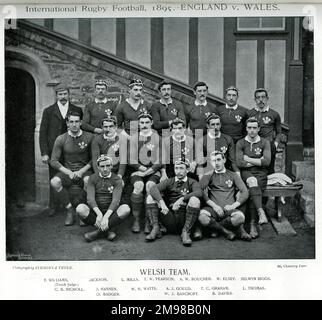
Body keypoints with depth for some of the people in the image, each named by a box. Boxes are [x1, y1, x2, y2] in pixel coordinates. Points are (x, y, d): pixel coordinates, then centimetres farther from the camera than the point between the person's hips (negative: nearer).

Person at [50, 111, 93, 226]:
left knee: (89, 181, -36)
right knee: (54, 182, -29)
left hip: (84, 170, -2)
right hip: (67, 171, 2)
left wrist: (82, 171, -12)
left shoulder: (89, 137, -2)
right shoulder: (61, 139, 1)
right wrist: (68, 172, -13)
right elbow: (53, 161, 0)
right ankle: (70, 211, -11)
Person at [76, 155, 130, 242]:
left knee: (125, 209, -30)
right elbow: (90, 198, -10)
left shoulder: (117, 180, -1)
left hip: (111, 212, 0)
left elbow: (116, 200, -14)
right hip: (95, 211, 1)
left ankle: (99, 231, -26)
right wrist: (99, 213, -29)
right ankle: (107, 230, -25)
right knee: (80, 208, -28)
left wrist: (106, 216, -31)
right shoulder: (92, 178, 3)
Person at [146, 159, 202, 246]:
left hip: (185, 219, -2)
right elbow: (154, 188, -6)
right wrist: (161, 202, -26)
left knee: (194, 199, -28)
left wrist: (182, 199, -30)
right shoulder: (169, 182, 15)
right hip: (170, 218, 2)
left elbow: (199, 193, -15)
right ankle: (156, 229, -14)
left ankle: (185, 232, -22)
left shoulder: (192, 182, 10)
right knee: (150, 197, -9)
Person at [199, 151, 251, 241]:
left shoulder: (233, 175, 17)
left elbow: (245, 192, 7)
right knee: (202, 218, -35)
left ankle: (216, 227, -6)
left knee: (240, 217, -35)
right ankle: (226, 231, -10)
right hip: (213, 208, 0)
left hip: (229, 209, 0)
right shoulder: (208, 176, 15)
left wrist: (233, 205, -10)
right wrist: (214, 205, -14)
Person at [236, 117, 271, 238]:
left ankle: (253, 224, -29)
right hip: (246, 173, 0)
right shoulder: (240, 143, 9)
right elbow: (239, 163, -5)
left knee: (253, 191, -29)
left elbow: (266, 162, -5)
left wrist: (248, 159, -4)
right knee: (252, 181, -36)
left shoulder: (265, 143, 9)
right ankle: (261, 212, -46)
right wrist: (258, 161, -2)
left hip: (261, 175, 0)